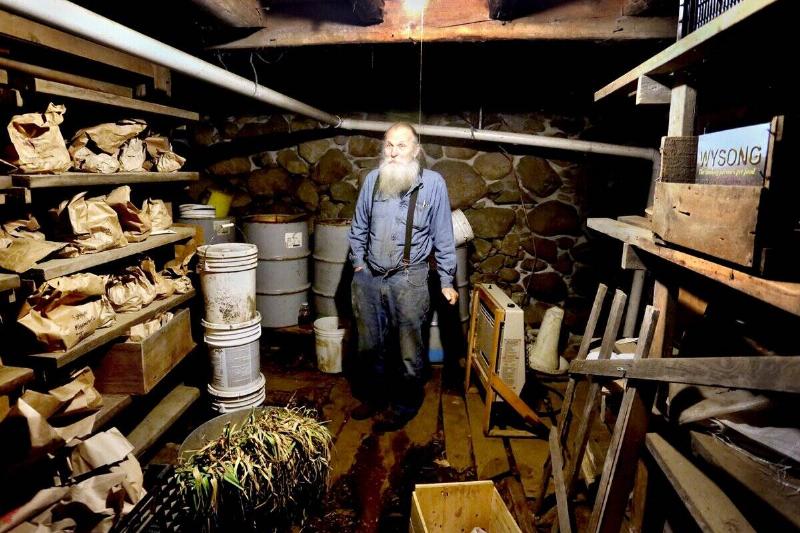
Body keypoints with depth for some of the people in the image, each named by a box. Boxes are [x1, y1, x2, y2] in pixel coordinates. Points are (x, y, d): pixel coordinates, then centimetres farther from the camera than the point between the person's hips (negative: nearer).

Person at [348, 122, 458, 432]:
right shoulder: (373, 179, 2)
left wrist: (446, 282, -1)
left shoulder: (433, 183, -7)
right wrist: (358, 263, 11)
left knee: (408, 349, 8)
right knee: (370, 345, 17)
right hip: (369, 278, 4)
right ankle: (374, 398, 38)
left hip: (409, 280, -3)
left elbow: (443, 237, -3)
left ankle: (403, 407, 29)